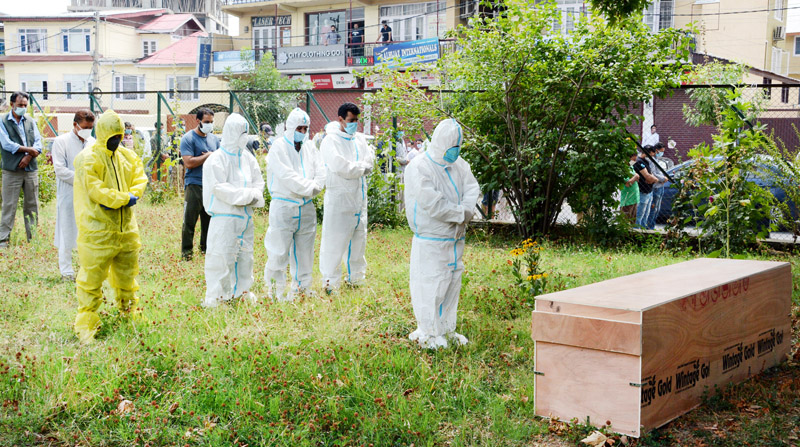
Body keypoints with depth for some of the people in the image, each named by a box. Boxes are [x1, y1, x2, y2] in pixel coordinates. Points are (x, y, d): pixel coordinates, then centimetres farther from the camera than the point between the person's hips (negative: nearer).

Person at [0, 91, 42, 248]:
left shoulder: (31, 122, 14)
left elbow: (38, 144, 7)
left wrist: (28, 156, -10)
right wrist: (28, 149, -7)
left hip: (31, 170, 4)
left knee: (32, 206, 6)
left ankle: (32, 239, 11)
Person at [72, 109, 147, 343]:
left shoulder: (128, 156, 10)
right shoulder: (88, 159, -13)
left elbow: (139, 179, 9)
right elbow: (96, 191, -21)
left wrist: (131, 196, -12)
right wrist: (126, 198, -19)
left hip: (126, 226, 7)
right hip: (97, 231, -7)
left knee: (127, 272, 21)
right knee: (92, 278, -3)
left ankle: (127, 310, 43)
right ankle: (86, 325, 8)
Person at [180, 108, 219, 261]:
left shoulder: (214, 138, 14)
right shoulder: (188, 138, -6)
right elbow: (189, 163, -16)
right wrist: (208, 156, -8)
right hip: (194, 185, -5)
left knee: (210, 219, 9)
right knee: (189, 220, -3)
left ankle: (206, 248, 21)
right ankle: (186, 251, 4)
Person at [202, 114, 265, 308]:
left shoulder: (247, 158, 13)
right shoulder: (216, 159, -8)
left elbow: (258, 182, 15)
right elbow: (219, 187, -16)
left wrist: (255, 196, -7)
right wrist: (247, 195, -16)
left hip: (245, 217, 7)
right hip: (225, 217, -7)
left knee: (245, 255, 14)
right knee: (221, 256, -7)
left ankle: (241, 290, 28)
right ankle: (215, 297, -1)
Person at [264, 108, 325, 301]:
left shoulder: (310, 147, 13)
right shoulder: (279, 147, -5)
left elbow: (320, 171, 8)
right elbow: (286, 176, -15)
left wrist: (314, 186, -10)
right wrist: (308, 187, -11)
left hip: (306, 206, 6)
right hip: (283, 206, -5)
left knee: (304, 249, 10)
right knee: (279, 250, -6)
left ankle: (301, 287, 20)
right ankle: (275, 289, 5)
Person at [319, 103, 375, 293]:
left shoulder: (360, 140, 15)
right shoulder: (331, 140, -7)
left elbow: (369, 161, 5)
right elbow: (339, 166, -19)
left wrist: (353, 167, -10)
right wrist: (361, 167, -6)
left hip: (359, 198, 7)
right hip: (339, 197, -7)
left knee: (358, 238, 15)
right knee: (335, 240, -6)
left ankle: (356, 277, 29)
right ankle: (330, 283, 1)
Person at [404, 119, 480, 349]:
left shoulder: (460, 165, 12)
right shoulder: (419, 167, -12)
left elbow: (472, 189, 1)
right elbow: (431, 202, -20)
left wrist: (466, 210, -19)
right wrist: (460, 215, -15)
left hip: (455, 239, 7)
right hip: (430, 241, -7)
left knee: (452, 283, 13)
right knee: (430, 285, -5)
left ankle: (447, 329, 26)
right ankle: (428, 334, 6)